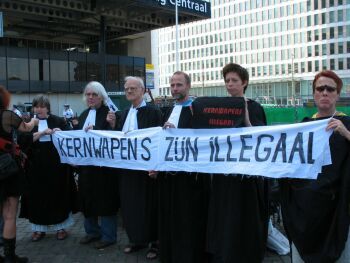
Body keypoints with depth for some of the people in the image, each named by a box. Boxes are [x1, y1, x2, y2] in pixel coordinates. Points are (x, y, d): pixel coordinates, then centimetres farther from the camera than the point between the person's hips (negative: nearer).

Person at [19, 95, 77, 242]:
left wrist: (61, 133, -19)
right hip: (36, 166, 1)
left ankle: (60, 227, 16)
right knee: (37, 197, 4)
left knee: (58, 195, 4)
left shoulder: (58, 121, 4)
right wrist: (41, 132, -18)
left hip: (56, 165, -1)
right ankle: (39, 228, 18)